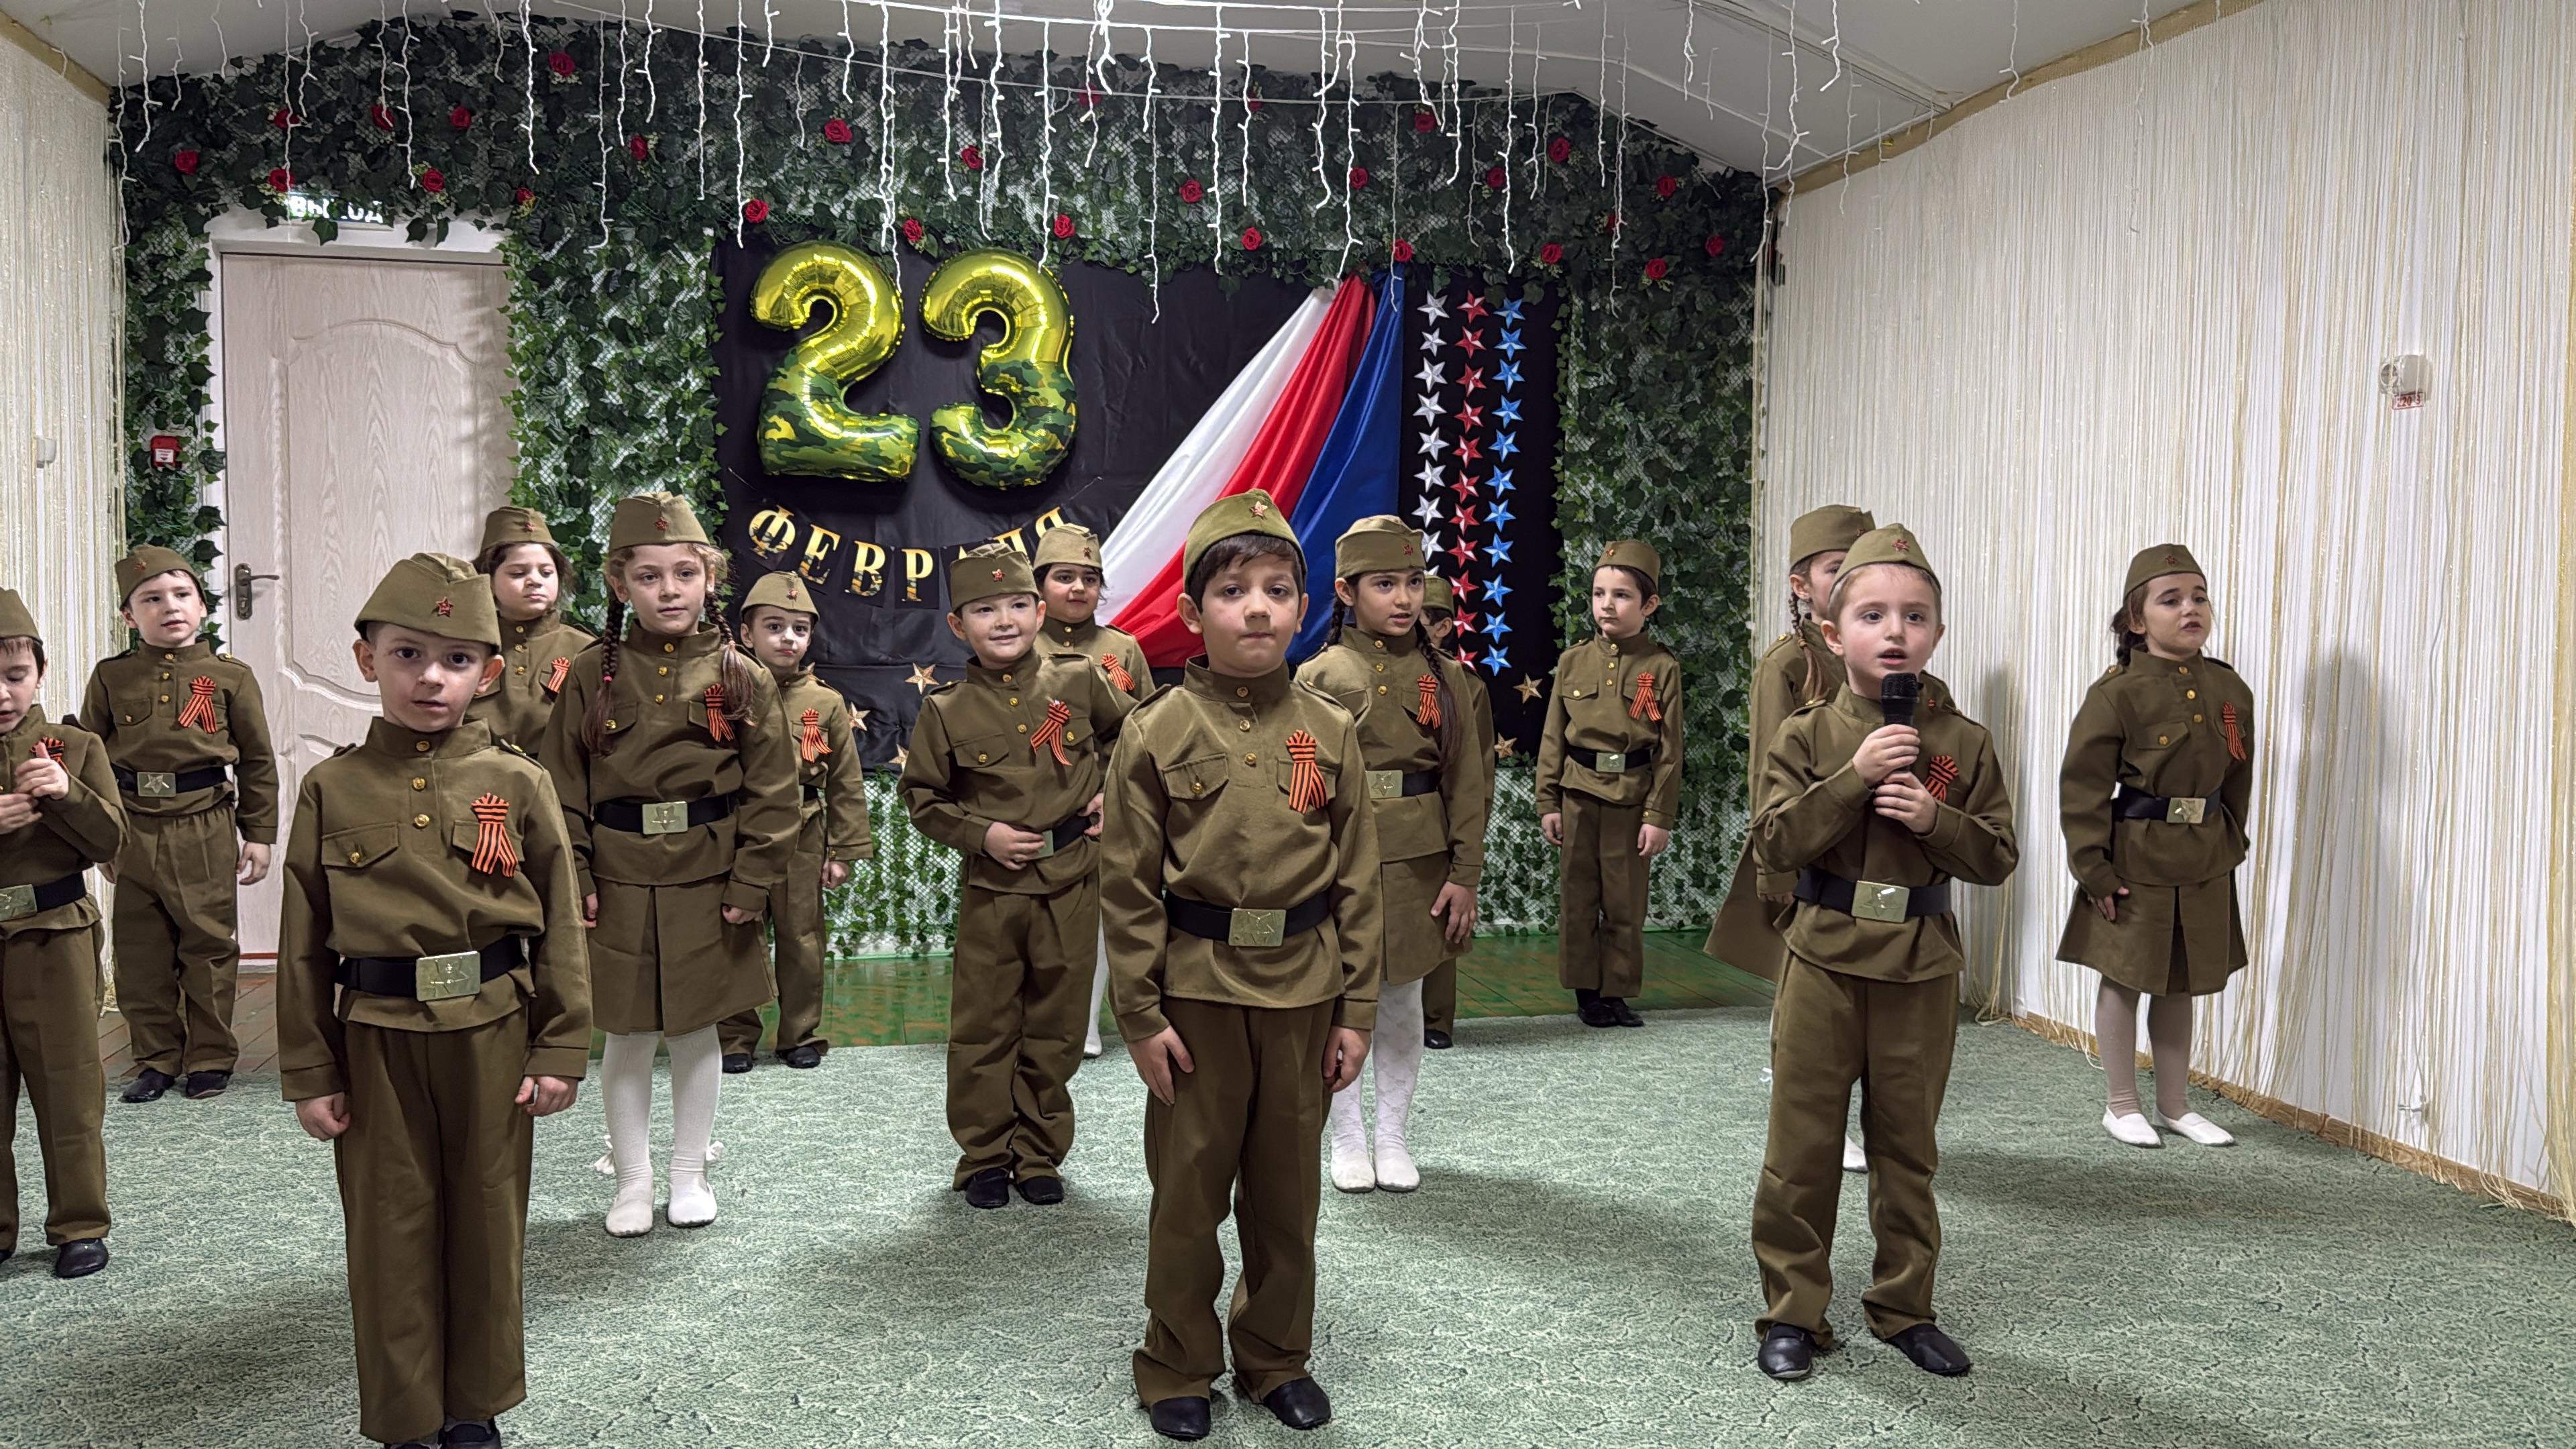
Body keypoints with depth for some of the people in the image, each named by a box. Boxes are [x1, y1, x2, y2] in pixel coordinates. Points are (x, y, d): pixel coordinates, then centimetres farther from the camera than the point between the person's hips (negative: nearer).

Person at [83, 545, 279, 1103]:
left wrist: (259, 835, 2)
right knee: (141, 952, 9)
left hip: (206, 829, -2)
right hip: (133, 830, 2)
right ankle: (155, 1059, 21)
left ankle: (212, 1058, 17)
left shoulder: (230, 676, 1)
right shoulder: (111, 678, 5)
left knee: (210, 946, 4)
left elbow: (258, 761, 4)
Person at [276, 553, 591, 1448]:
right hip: (377, 1038, 0)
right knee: (391, 1232, 10)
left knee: (487, 1221, 12)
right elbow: (304, 944, 1)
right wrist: (309, 1072, 0)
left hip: (493, 1033, 0)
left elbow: (562, 929, -2)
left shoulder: (519, 784, -3)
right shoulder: (331, 789, -1)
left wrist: (561, 1053, -4)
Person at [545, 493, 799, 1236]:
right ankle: (633, 1181, 25)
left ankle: (689, 1173, 28)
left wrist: (753, 880, -7)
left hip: (709, 886, 0)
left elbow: (773, 789, -2)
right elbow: (564, 785, 1)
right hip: (618, 887, 0)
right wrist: (572, 877, -5)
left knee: (697, 1031, 11)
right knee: (627, 1037, 9)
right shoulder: (592, 675, -1)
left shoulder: (740, 678, -2)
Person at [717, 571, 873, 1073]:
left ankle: (801, 1036, 23)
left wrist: (844, 850, 1)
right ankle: (735, 1037, 21)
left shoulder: (827, 703, 1)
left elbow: (846, 783, 3)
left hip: (802, 840, 1)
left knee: (802, 939, 9)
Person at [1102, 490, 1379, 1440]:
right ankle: (1179, 1368, 26)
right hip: (1196, 989, -2)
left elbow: (1358, 881, 3)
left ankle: (1277, 1356, 32)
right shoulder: (1157, 734, -6)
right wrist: (1140, 1015, -6)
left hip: (1302, 991, 2)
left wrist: (1356, 1010, 2)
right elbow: (1128, 888, -4)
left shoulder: (1331, 733, 1)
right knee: (1188, 1188, 8)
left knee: (1288, 1188, 14)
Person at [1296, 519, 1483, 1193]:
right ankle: (1348, 1140, 22)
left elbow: (1467, 781, 2)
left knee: (1403, 1002, 10)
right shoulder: (1317, 677, -2)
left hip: (1419, 868, 2)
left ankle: (1393, 1138, 24)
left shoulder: (1444, 677, 3)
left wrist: (1465, 876, -2)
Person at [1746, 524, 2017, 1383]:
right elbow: (1772, 845, -13)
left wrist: (1936, 819, -17)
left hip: (1921, 969, 2)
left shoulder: (1963, 745, 0)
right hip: (1825, 963, -1)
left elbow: (1997, 858, 1)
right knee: (1803, 1144, 5)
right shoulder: (1806, 736, -4)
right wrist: (1853, 777, -22)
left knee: (1907, 1145, 13)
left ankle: (1905, 1308, 29)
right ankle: (1792, 1313, 18)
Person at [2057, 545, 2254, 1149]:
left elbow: (2239, 778, 14)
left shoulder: (2230, 690, 3)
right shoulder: (2117, 692, -14)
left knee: (2181, 986, 16)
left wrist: (2227, 845, 9)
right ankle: (2122, 1105, 21)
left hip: (2204, 865, 5)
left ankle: (2174, 1104, 29)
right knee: (2124, 980, 7)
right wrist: (2093, 868, -15)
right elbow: (2084, 786, -14)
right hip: (2133, 860, -5)